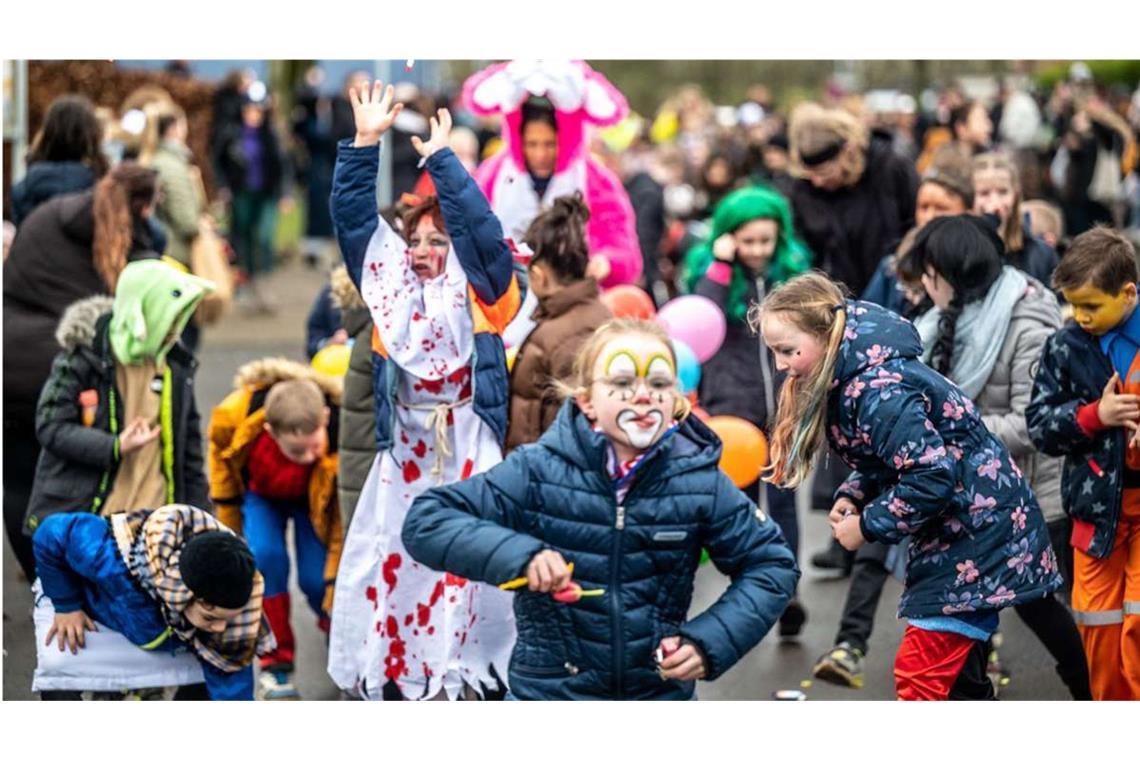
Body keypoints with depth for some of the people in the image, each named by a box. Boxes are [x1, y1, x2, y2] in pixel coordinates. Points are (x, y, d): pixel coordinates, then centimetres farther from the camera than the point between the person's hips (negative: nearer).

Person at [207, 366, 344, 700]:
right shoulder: (234, 415, -37)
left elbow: (346, 524, -29)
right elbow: (220, 452, -10)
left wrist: (338, 595, -25)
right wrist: (230, 530, -2)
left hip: (317, 496, -1)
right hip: (260, 491, 1)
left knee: (317, 578, -14)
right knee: (266, 557, -23)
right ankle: (276, 663, -7)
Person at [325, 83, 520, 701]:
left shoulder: (479, 290, 0)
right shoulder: (390, 284, 9)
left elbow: (482, 227, -16)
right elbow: (352, 216, 4)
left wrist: (439, 158, -16)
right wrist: (365, 144, -6)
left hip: (466, 448, -4)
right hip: (403, 447, 4)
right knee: (388, 557, 1)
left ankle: (468, 672, 1)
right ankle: (387, 668, 8)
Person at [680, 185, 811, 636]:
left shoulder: (794, 268, 7)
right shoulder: (710, 269, 0)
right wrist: (721, 266, -16)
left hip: (783, 406, 1)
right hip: (732, 406, -1)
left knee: (782, 500, 0)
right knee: (741, 500, 5)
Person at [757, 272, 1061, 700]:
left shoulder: (877, 389, -25)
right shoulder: (847, 379, 6)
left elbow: (931, 476, -29)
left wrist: (867, 526, -17)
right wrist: (852, 497, -1)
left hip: (979, 532, -10)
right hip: (955, 534, 10)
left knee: (919, 675, -11)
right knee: (958, 677, 16)